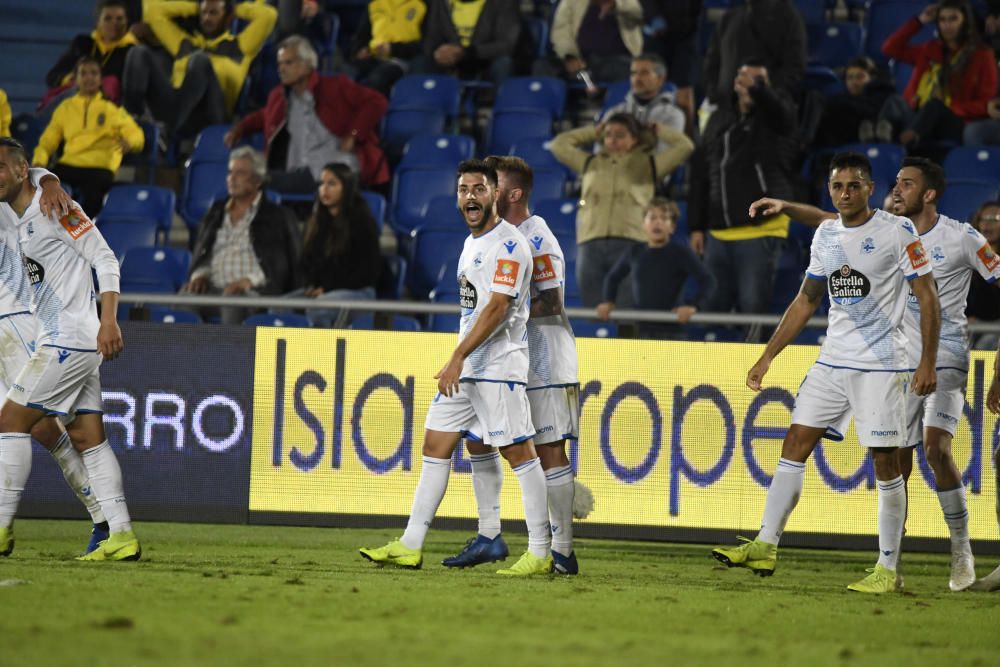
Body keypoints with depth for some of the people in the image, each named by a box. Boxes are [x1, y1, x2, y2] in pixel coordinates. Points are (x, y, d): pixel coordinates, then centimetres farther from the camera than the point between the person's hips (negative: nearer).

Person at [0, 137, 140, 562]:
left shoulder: (54, 208, -10)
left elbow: (105, 260, -12)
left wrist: (108, 322, -20)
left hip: (71, 340, -9)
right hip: (55, 340, 9)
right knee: (87, 437, 4)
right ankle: (122, 536, 2)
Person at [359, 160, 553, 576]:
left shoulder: (508, 244, -12)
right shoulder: (471, 244, 17)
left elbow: (497, 307, -20)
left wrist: (458, 357, -23)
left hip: (499, 366, -10)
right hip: (465, 369, 10)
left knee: (518, 452, -8)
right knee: (435, 444, 7)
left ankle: (540, 554, -6)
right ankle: (411, 546, 9)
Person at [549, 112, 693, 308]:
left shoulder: (648, 164, 19)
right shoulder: (590, 163, 27)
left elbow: (684, 146, 15)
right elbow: (559, 144, 32)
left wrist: (657, 130, 27)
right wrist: (595, 132, 35)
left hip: (629, 242, -3)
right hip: (590, 245, 3)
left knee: (627, 313, -13)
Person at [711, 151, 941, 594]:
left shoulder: (898, 232, -8)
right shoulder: (826, 234, 11)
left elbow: (928, 298, -8)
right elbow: (806, 300, 19)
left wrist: (928, 363, -15)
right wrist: (767, 357, 16)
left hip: (882, 364, -6)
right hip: (833, 359, 6)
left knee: (884, 459, -5)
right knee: (795, 443, 0)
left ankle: (887, 569, 1)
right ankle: (765, 548, 2)